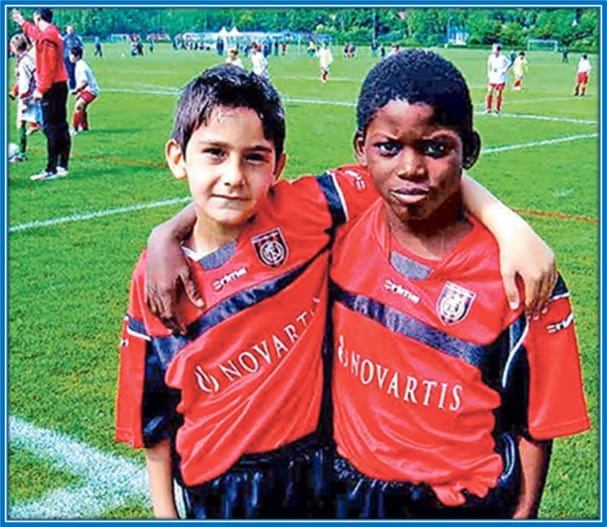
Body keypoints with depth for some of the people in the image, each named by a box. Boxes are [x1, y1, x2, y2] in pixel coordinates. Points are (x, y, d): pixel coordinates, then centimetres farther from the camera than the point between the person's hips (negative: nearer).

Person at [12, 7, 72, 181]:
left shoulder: (47, 37, -16)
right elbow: (35, 33, 38)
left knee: (51, 128, -10)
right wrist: (22, 22, 51)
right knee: (60, 126, 11)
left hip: (52, 88, -10)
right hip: (60, 84, 10)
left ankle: (51, 170, -10)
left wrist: (41, 89, -19)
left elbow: (48, 67, -21)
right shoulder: (52, 33, 13)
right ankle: (62, 166, 16)